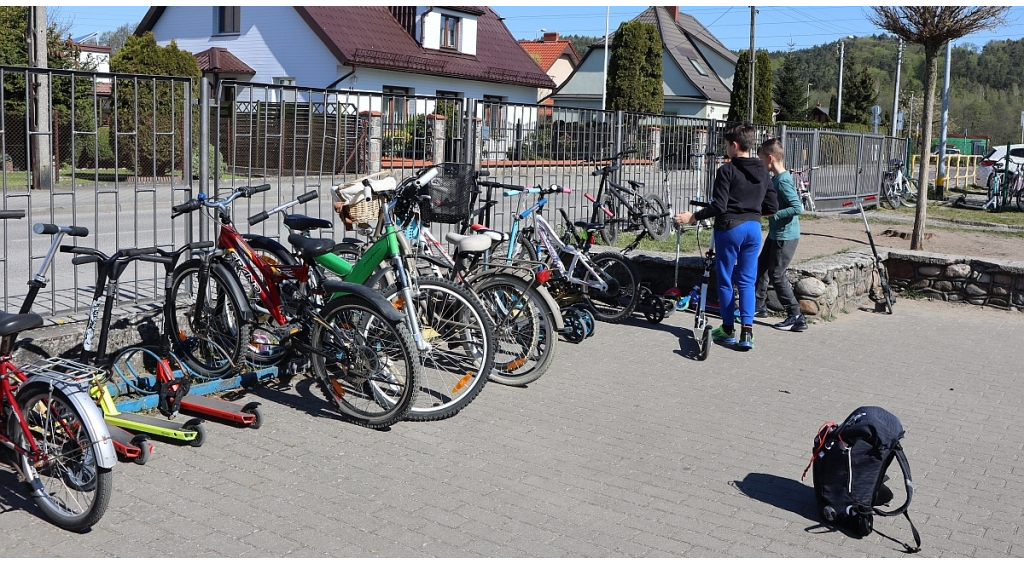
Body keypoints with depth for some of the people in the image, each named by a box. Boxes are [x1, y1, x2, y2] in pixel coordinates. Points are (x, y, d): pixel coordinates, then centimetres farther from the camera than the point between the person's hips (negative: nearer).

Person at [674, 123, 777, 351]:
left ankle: (728, 330, 15)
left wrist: (692, 217, -9)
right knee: (747, 281, 9)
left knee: (725, 280, 8)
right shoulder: (763, 173, 8)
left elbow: (718, 206, -17)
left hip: (729, 228, -5)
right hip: (753, 228, 5)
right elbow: (772, 207, 10)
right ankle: (747, 331, 0)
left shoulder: (727, 170, -11)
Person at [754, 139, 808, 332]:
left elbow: (797, 208, -28)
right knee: (761, 267, 18)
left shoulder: (783, 181, -21)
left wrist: (773, 214, -23)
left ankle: (796, 317, -1)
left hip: (786, 236, -10)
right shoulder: (775, 179, 8)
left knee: (776, 274, -6)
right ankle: (758, 306, 33)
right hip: (775, 234, 10)